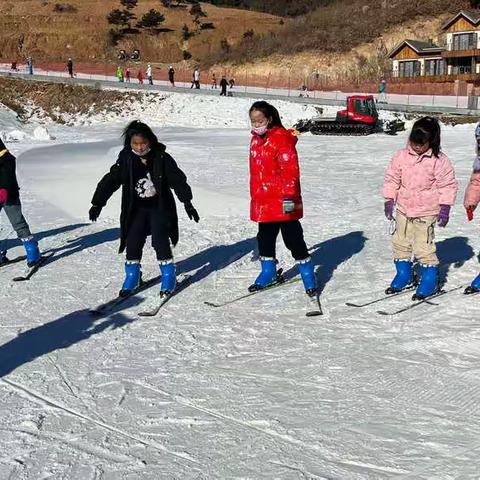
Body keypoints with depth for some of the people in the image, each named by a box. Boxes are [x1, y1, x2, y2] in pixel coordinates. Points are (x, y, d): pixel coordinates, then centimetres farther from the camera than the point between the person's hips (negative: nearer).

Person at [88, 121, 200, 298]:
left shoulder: (162, 158, -11)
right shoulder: (126, 159, -6)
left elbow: (177, 180, -8)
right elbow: (111, 180, -7)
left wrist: (187, 202, -11)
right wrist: (97, 203, -13)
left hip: (159, 207, -2)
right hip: (136, 209, 2)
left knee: (160, 241, -11)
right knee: (133, 242, -3)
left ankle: (168, 278, 5)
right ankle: (132, 277, 16)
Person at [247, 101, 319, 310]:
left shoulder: (281, 139, -15)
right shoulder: (256, 140, 12)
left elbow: (290, 170, -19)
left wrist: (289, 196, -22)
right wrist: (255, 197, 24)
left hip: (282, 202, -8)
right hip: (263, 202, 8)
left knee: (293, 239, -2)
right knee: (265, 239, 17)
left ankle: (309, 280, 7)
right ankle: (269, 273, 35)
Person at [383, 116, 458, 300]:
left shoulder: (439, 160, -13)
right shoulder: (402, 156, -4)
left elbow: (448, 185, -8)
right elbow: (392, 178, 6)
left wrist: (445, 208, -11)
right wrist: (389, 200, 5)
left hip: (426, 213, -5)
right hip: (404, 210, 5)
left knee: (423, 247, -4)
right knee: (400, 243, 13)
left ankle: (430, 280, 12)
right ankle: (404, 275, 30)